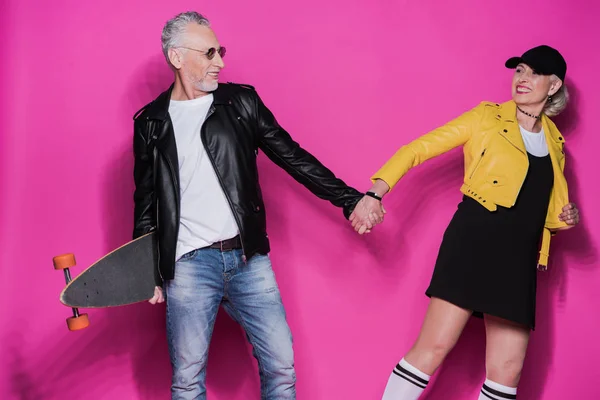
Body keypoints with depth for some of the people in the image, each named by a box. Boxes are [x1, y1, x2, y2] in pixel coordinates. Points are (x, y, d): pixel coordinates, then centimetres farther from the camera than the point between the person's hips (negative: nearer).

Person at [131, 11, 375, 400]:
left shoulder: (241, 102, 6)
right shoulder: (150, 123, 5)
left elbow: (293, 157, 6)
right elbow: (146, 203, 10)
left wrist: (351, 199, -2)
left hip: (249, 259, 2)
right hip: (189, 265, -1)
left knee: (281, 364, 3)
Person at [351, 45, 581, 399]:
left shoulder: (555, 141, 18)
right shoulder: (487, 117, 3)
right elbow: (418, 149, -3)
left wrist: (566, 218, 5)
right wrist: (375, 194, -16)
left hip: (520, 258, 5)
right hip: (473, 242, -5)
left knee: (508, 370, 3)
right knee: (435, 346, -13)